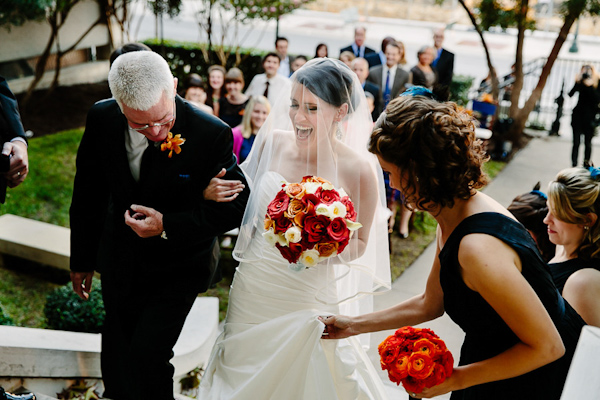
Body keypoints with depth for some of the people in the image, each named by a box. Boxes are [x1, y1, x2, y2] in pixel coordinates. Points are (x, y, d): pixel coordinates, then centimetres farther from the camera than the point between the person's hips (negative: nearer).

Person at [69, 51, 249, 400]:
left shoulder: (212, 134, -24)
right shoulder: (101, 119, -13)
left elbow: (237, 205, -16)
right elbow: (88, 193, 1)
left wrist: (167, 226, -25)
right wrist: (82, 258, 10)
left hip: (177, 269, -4)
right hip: (119, 264, 4)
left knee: (147, 357, -12)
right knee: (115, 362, 20)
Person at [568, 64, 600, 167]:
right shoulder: (581, 82, 5)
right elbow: (570, 94, -4)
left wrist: (590, 86, -20)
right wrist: (577, 83, -14)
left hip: (589, 117, -2)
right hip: (578, 114, 2)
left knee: (587, 143, 5)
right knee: (576, 142, -1)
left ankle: (586, 165, 14)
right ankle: (574, 165, 0)